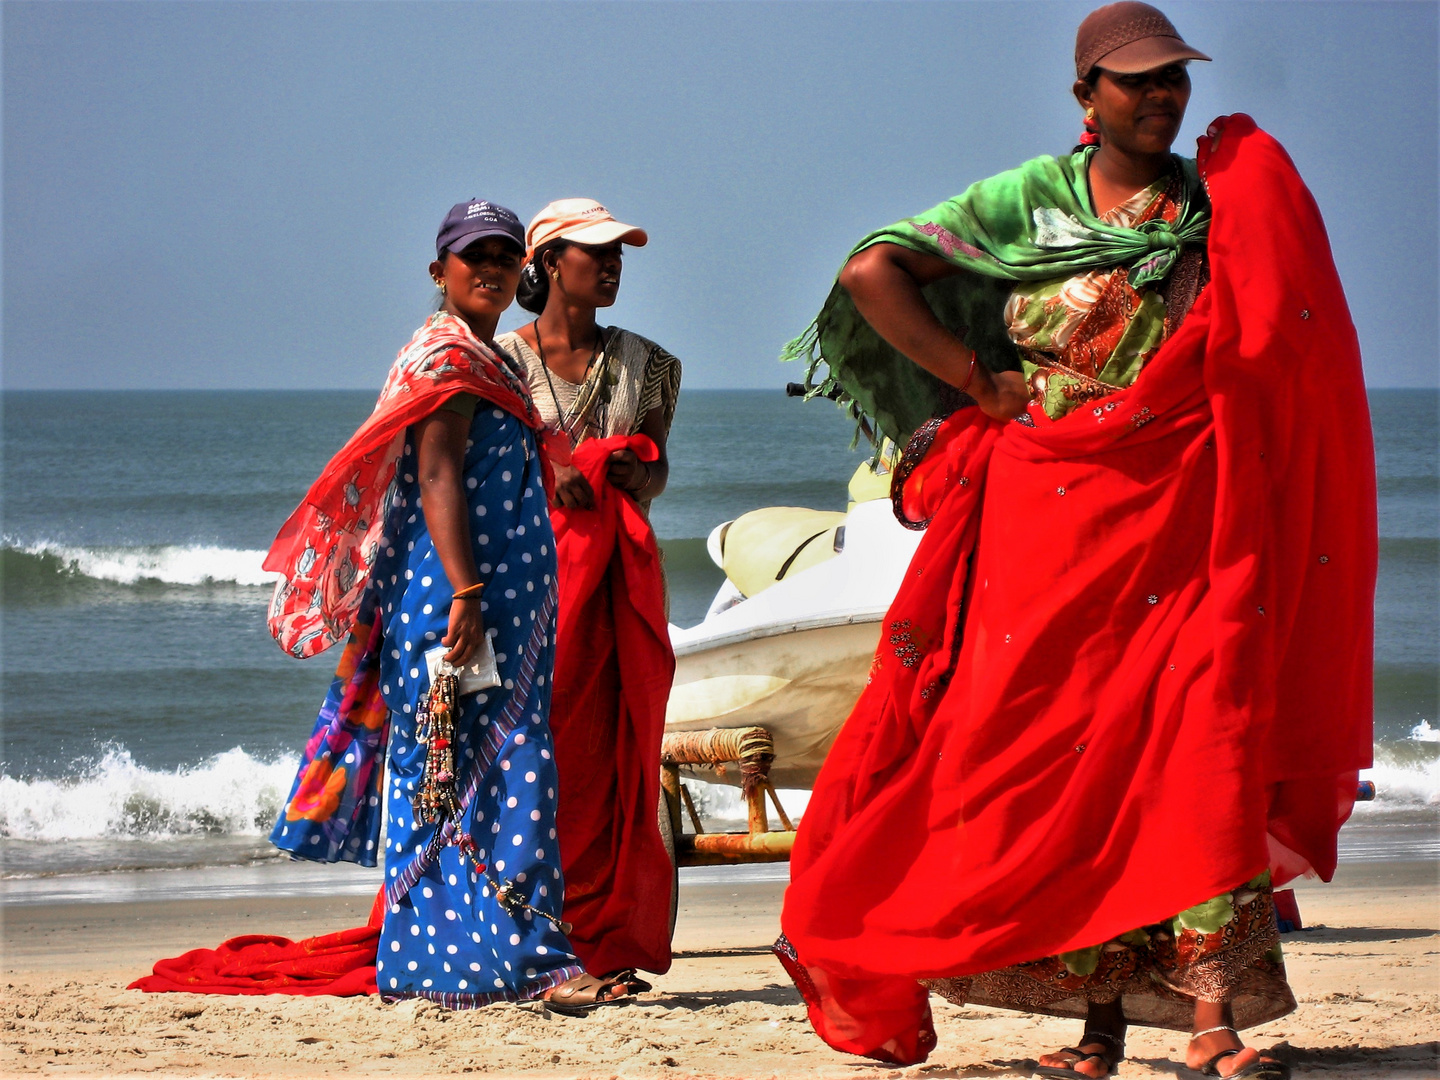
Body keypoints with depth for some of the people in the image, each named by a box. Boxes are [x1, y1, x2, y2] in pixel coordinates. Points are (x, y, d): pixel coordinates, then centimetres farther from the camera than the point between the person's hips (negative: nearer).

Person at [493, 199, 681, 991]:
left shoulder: (643, 363, 14)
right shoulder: (503, 359, 2)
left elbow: (657, 472, 16)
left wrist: (639, 474, -6)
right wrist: (544, 475, -19)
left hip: (618, 572, 4)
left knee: (615, 756, -1)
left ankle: (607, 947, 2)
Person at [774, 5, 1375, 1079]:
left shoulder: (1223, 204, 9)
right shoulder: (1026, 200, 5)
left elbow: (1268, 358, 11)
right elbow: (871, 274, 3)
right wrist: (978, 383, 1)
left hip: (1182, 516, 0)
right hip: (1049, 511, 0)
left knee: (1204, 736, -12)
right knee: (1062, 746, -2)